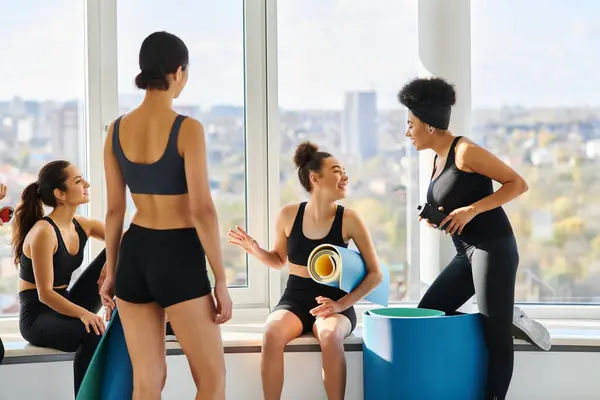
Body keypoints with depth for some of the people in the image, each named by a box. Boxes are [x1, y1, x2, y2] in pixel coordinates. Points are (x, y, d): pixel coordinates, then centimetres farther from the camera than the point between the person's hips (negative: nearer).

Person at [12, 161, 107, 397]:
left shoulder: (82, 226, 2)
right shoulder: (43, 232, -20)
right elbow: (45, 294, -22)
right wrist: (82, 313, -37)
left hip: (65, 308, 8)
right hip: (38, 317, -7)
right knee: (94, 334, -36)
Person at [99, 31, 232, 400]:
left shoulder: (118, 129, 3)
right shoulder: (188, 129, -14)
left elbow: (115, 209, 8)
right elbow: (202, 210, -17)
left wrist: (111, 271, 17)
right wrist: (221, 280, -12)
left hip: (134, 255, 6)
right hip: (178, 256, -6)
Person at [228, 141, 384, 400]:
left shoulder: (348, 220, -8)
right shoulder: (289, 215, -3)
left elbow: (375, 274, -3)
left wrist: (342, 304, -15)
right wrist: (255, 250, -5)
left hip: (334, 303, -1)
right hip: (295, 300, 1)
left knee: (330, 336, -38)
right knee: (272, 333, -34)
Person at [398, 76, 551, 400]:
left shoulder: (465, 152, -13)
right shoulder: (438, 159, 13)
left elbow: (518, 184, -14)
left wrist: (472, 210, -21)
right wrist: (437, 219, 2)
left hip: (494, 248, -10)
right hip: (467, 252, 10)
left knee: (496, 334, -7)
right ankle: (509, 319, 13)